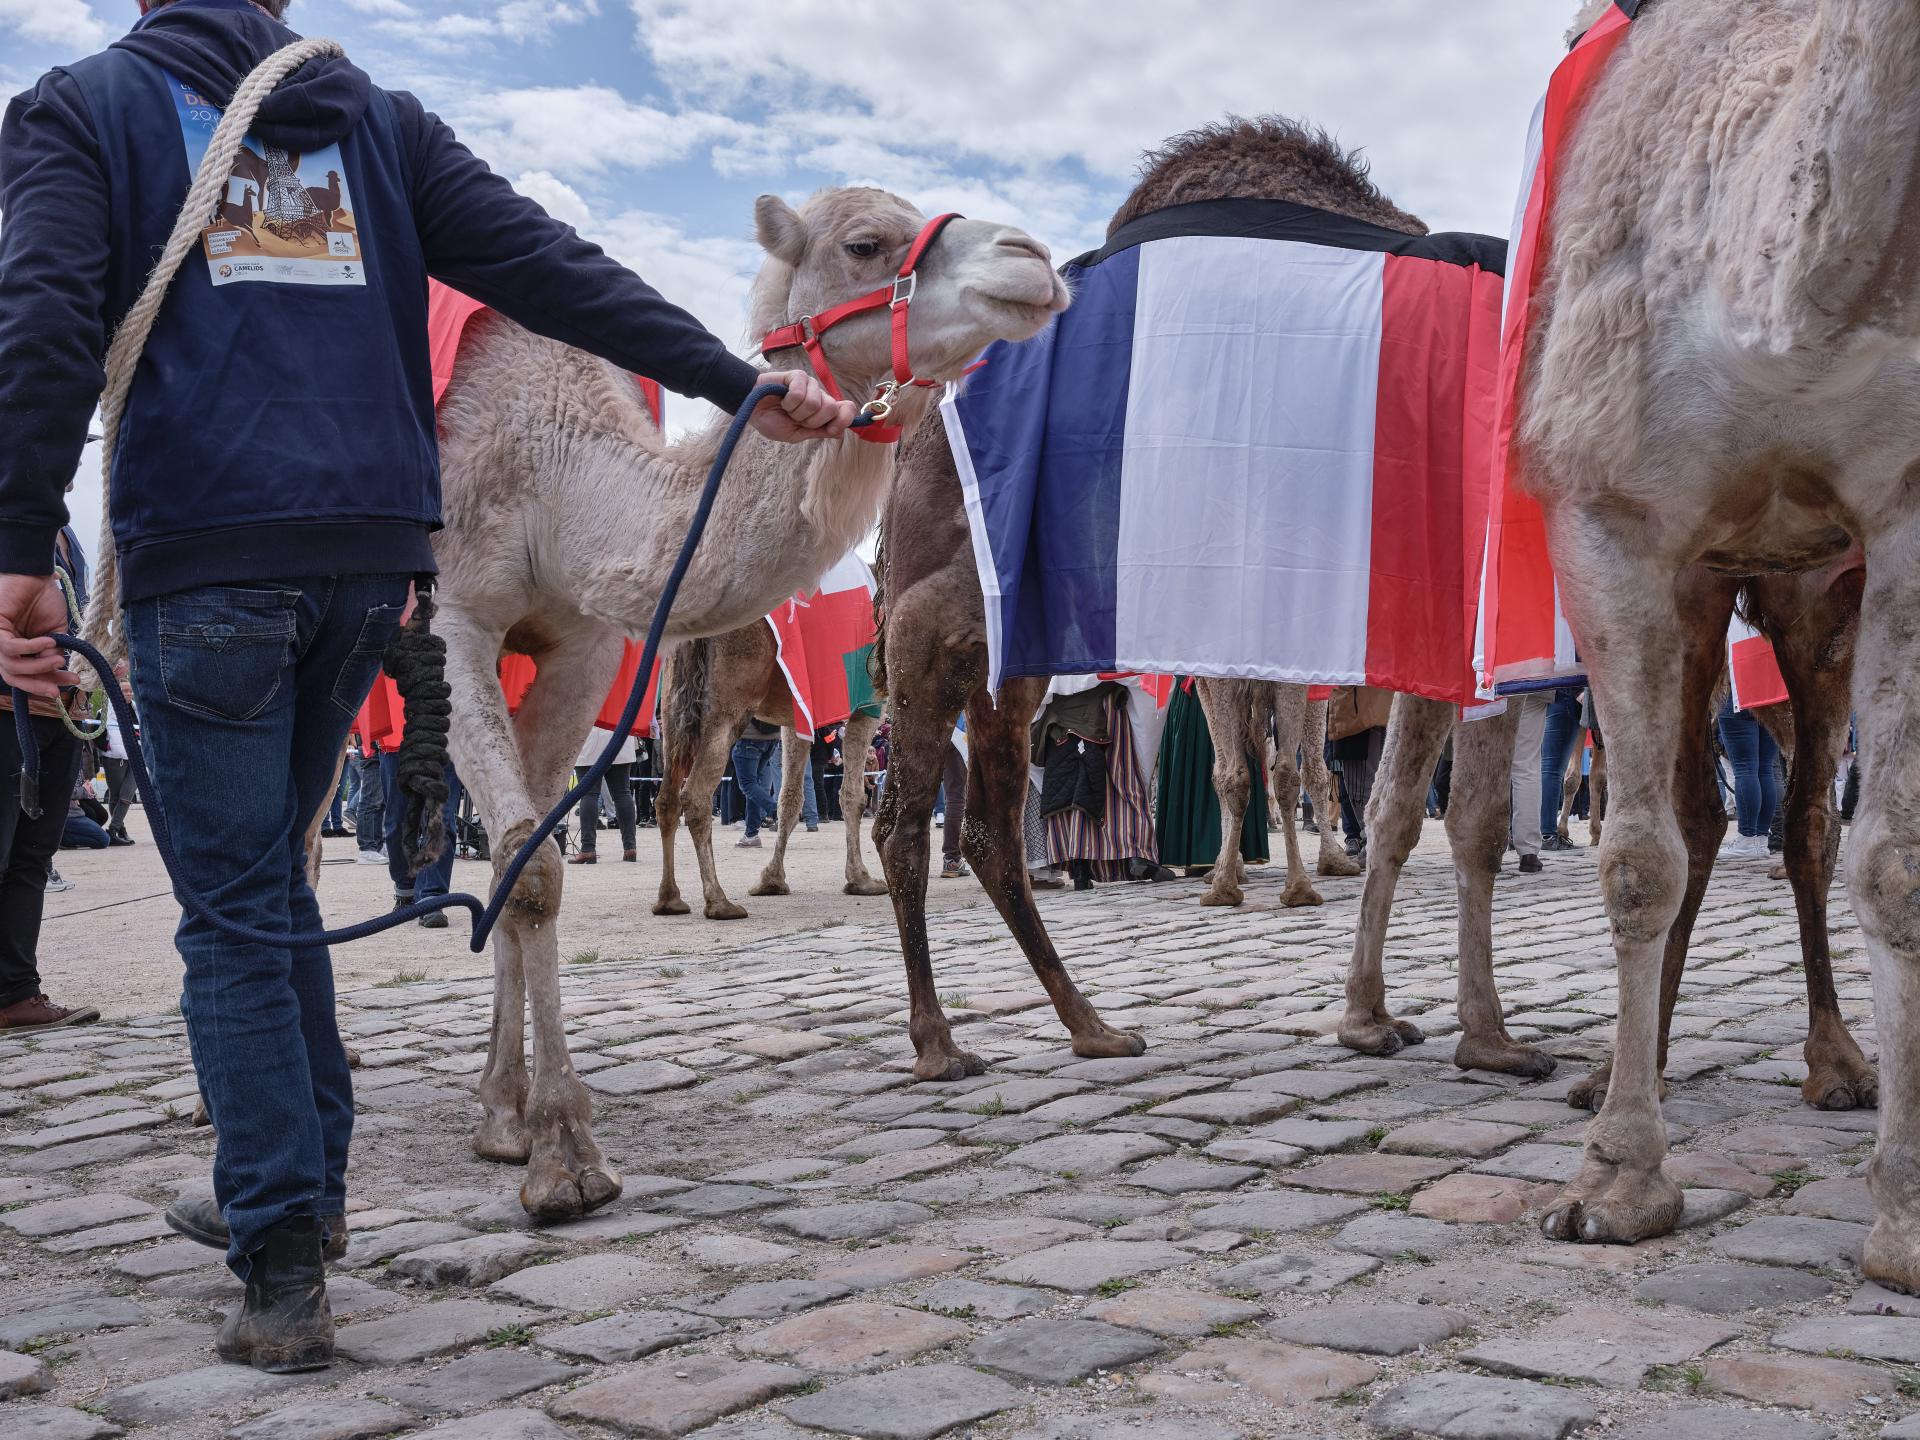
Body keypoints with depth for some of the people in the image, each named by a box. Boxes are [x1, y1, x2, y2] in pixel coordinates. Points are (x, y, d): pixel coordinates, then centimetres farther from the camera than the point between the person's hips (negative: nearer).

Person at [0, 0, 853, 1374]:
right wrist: (740, 382, 2)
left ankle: (284, 1272, -1)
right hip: (368, 555, 4)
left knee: (236, 908, 1)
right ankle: (298, 1190, 27)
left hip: (203, 562, -4)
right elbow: (556, 269, 7)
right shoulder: (379, 120, 18)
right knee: (268, 874, 20)